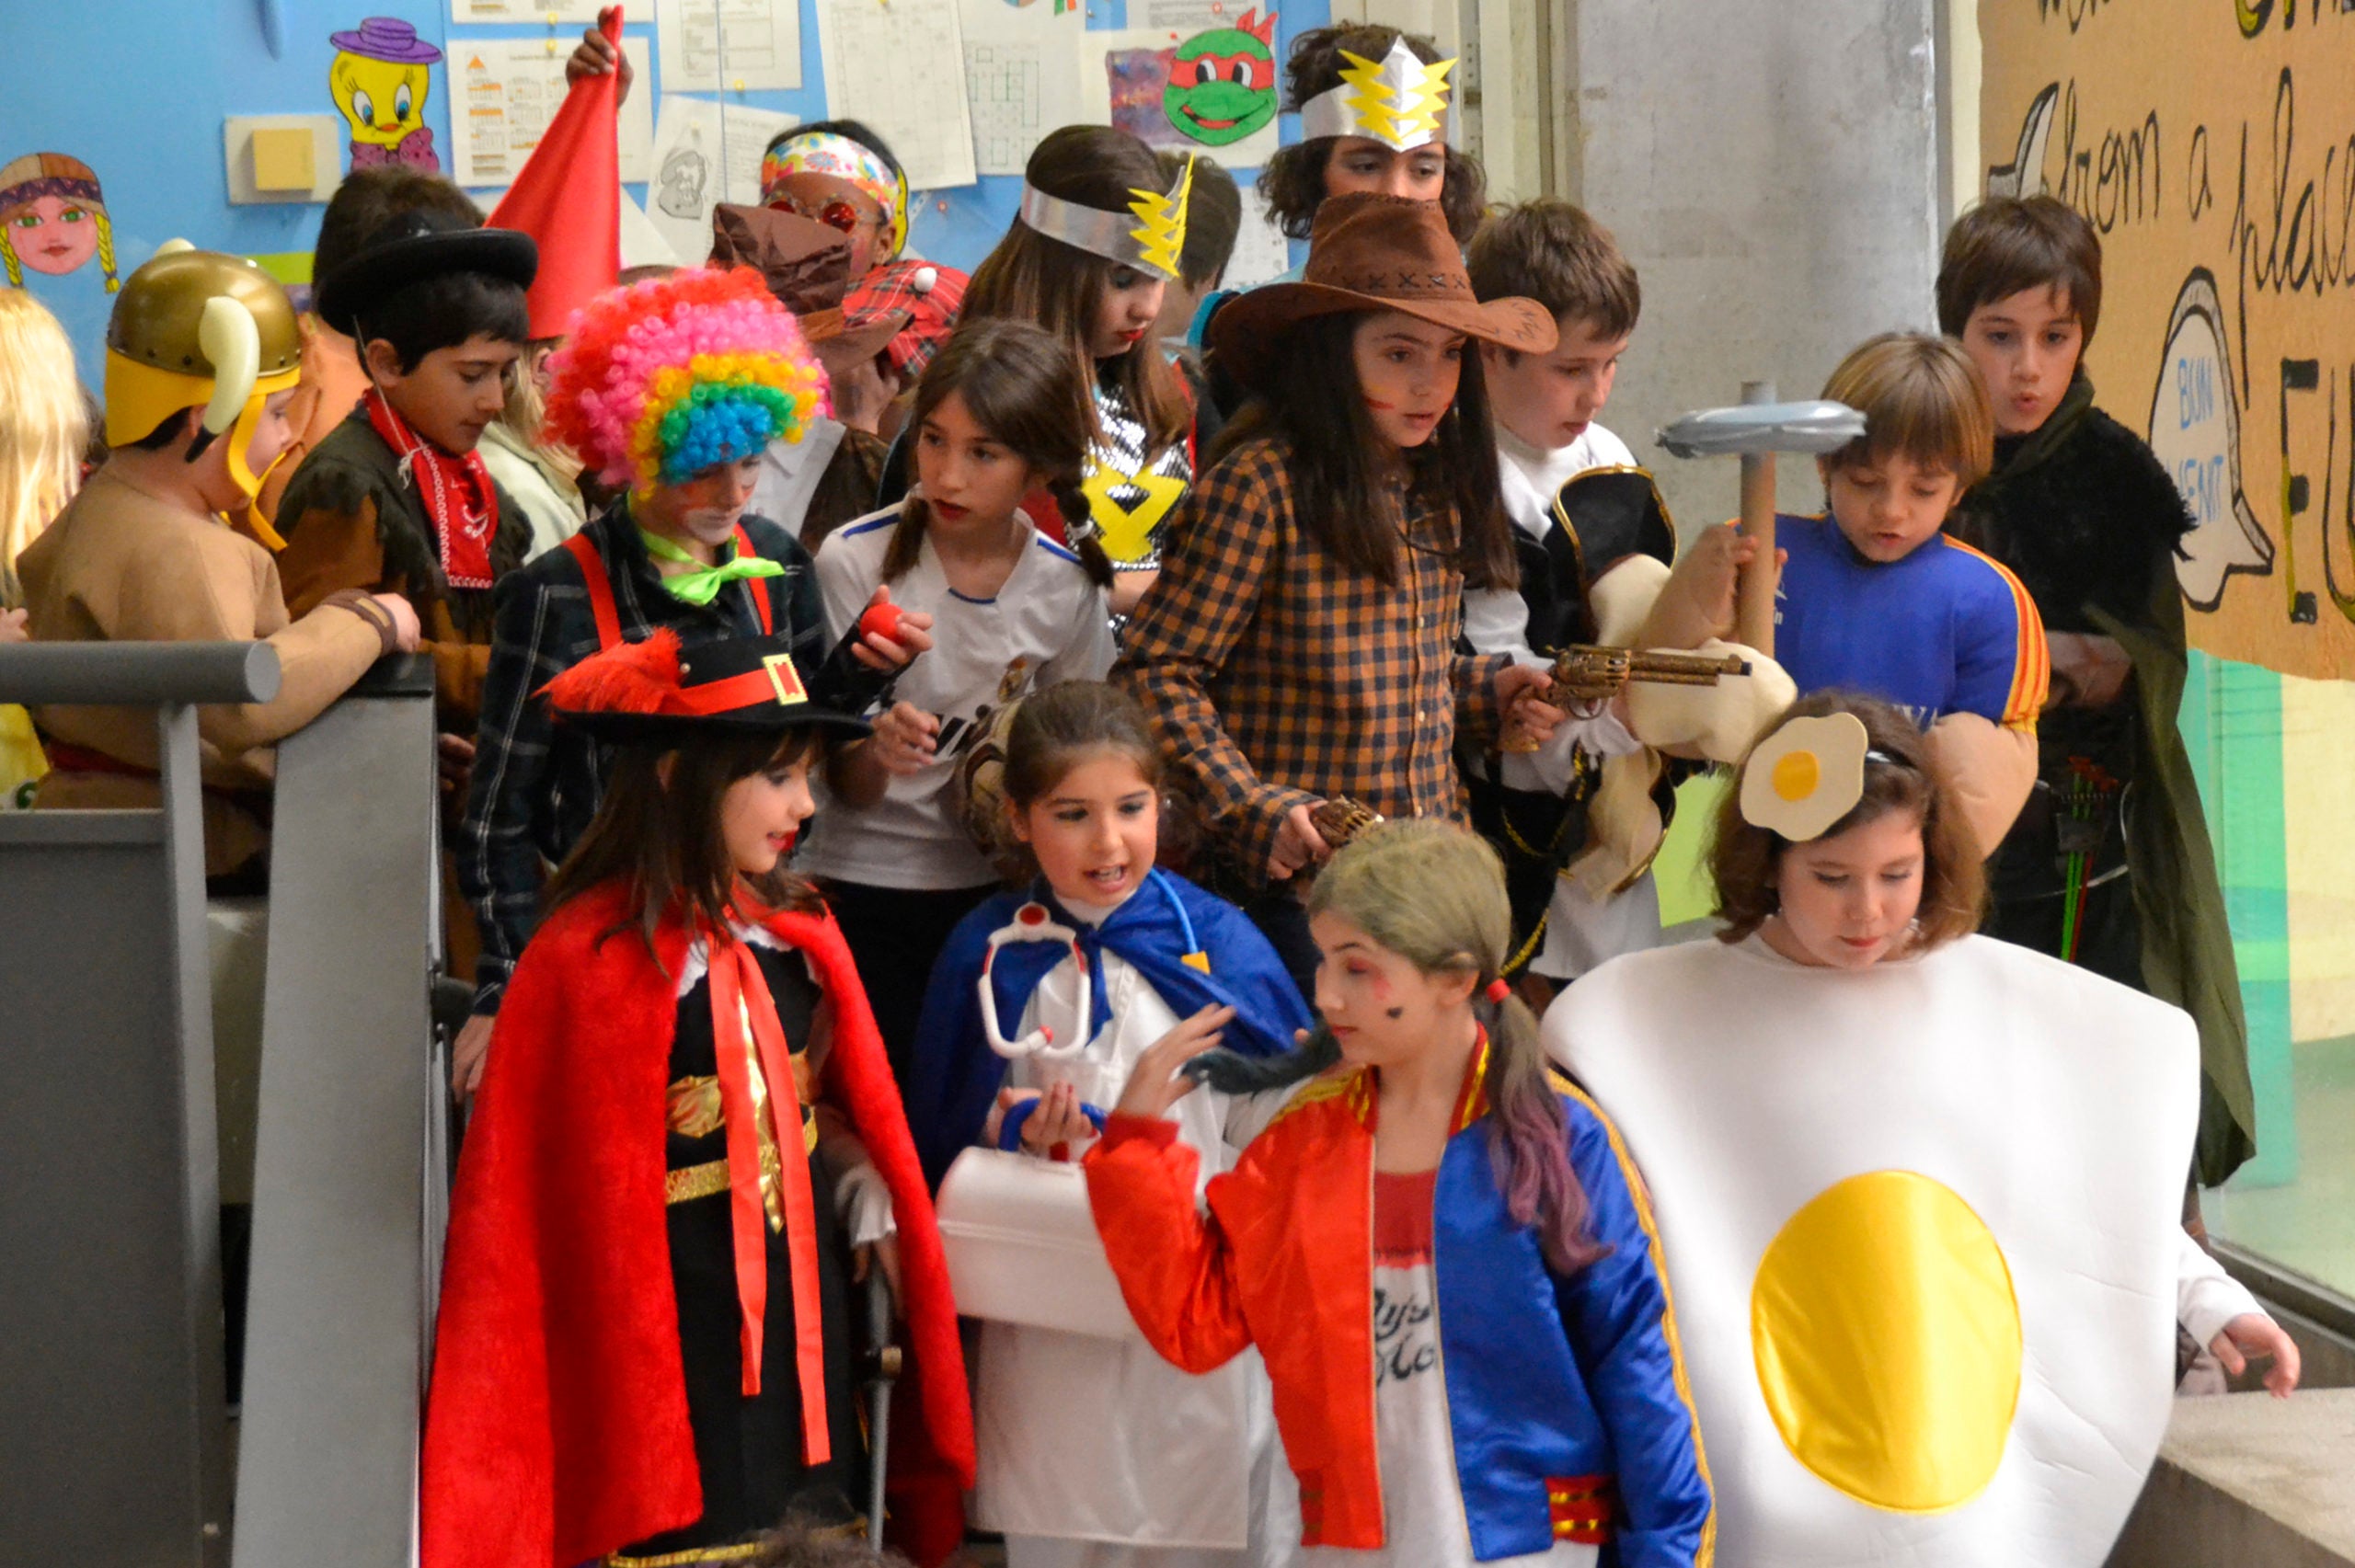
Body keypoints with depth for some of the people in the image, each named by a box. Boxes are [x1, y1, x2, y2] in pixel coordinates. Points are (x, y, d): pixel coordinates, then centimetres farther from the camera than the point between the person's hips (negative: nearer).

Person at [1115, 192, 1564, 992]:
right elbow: (1157, 673, -13)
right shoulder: (1262, 484, -12)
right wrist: (1252, 807, -21)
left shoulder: (1438, 487, 10)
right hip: (1296, 877, -6)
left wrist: (1486, 688, 5)